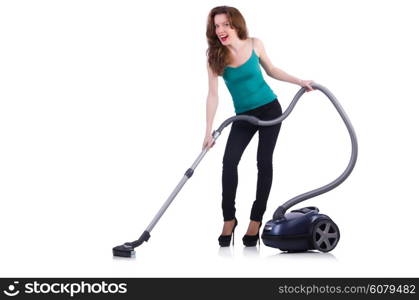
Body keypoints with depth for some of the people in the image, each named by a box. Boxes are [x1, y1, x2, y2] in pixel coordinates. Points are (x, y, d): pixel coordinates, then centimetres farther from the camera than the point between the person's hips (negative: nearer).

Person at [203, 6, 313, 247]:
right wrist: (209, 131, -18)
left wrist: (299, 81, 5)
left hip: (269, 109, 0)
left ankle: (256, 219, 8)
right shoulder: (215, 57, -12)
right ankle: (229, 219, -6)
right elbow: (213, 95, -14)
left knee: (264, 162, -1)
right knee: (229, 161, -17)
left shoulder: (255, 45, -9)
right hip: (243, 116, 0)